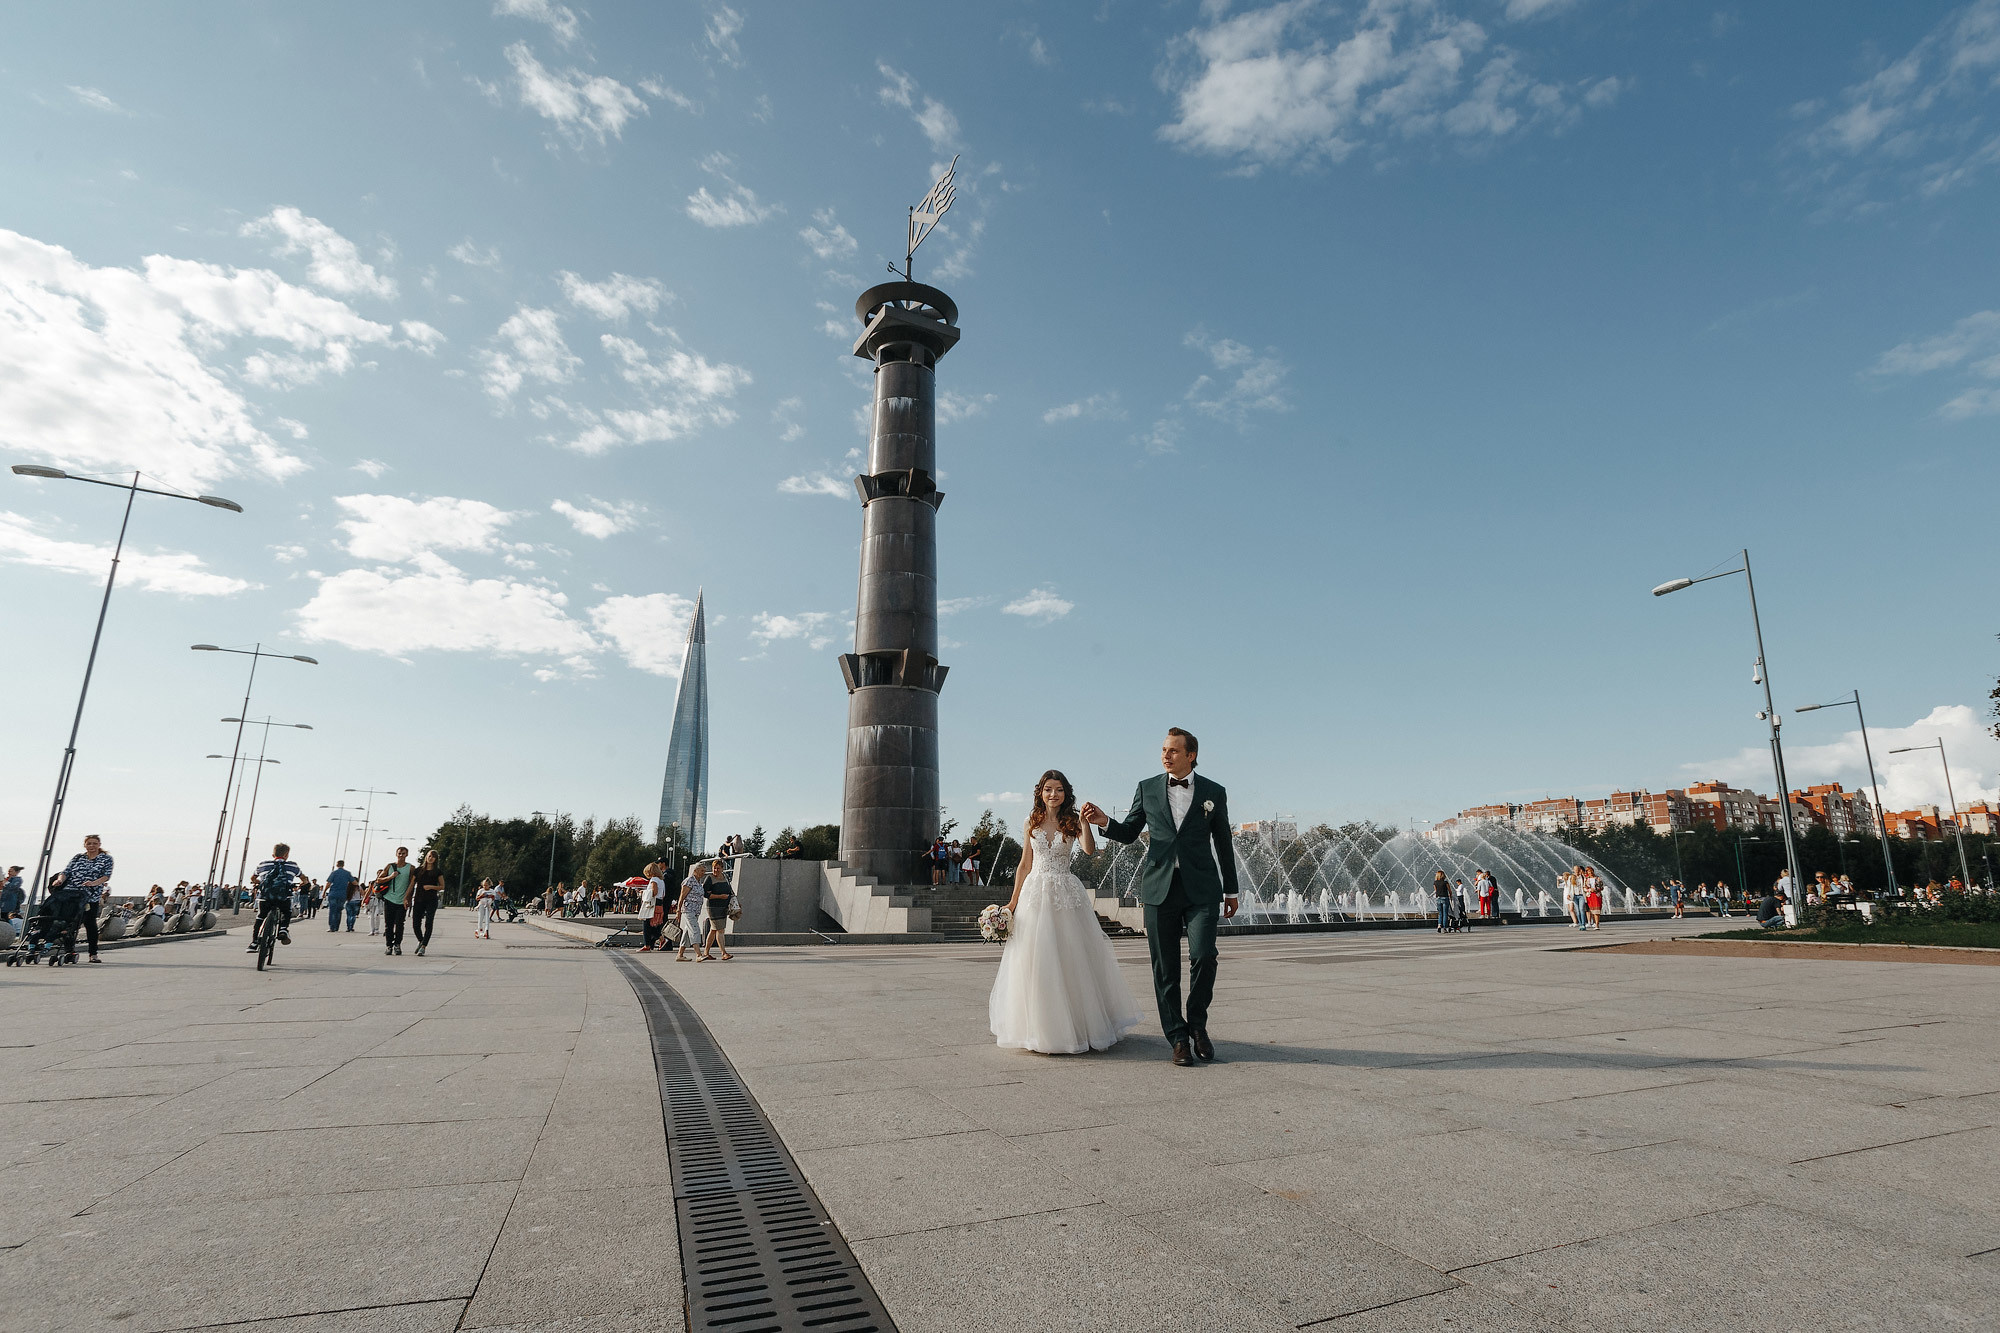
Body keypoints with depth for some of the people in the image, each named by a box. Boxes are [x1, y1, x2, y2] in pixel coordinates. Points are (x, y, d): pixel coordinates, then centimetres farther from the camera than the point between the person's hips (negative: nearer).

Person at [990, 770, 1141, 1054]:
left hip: (1066, 895, -1)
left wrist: (1084, 822, -27)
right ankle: (1042, 1030, 14)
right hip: (1035, 894, 2)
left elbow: (1090, 850, -17)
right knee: (1035, 961, 2)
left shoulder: (1073, 822, 1)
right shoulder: (1032, 823, 6)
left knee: (1072, 959, 2)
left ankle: (1077, 1026, 16)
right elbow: (1025, 865, 10)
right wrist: (1012, 902, 9)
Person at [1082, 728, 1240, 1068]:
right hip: (1160, 888, 1)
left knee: (1203, 956, -14)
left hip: (1201, 889, -1)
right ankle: (1178, 1038, 15)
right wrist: (1105, 822, -9)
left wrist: (1231, 890, 16)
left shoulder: (1214, 792, 7)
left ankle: (1197, 1023, 11)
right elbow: (1129, 833, 12)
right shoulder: (1147, 788, 8)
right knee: (1165, 968, 2)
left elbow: (1223, 844, 14)